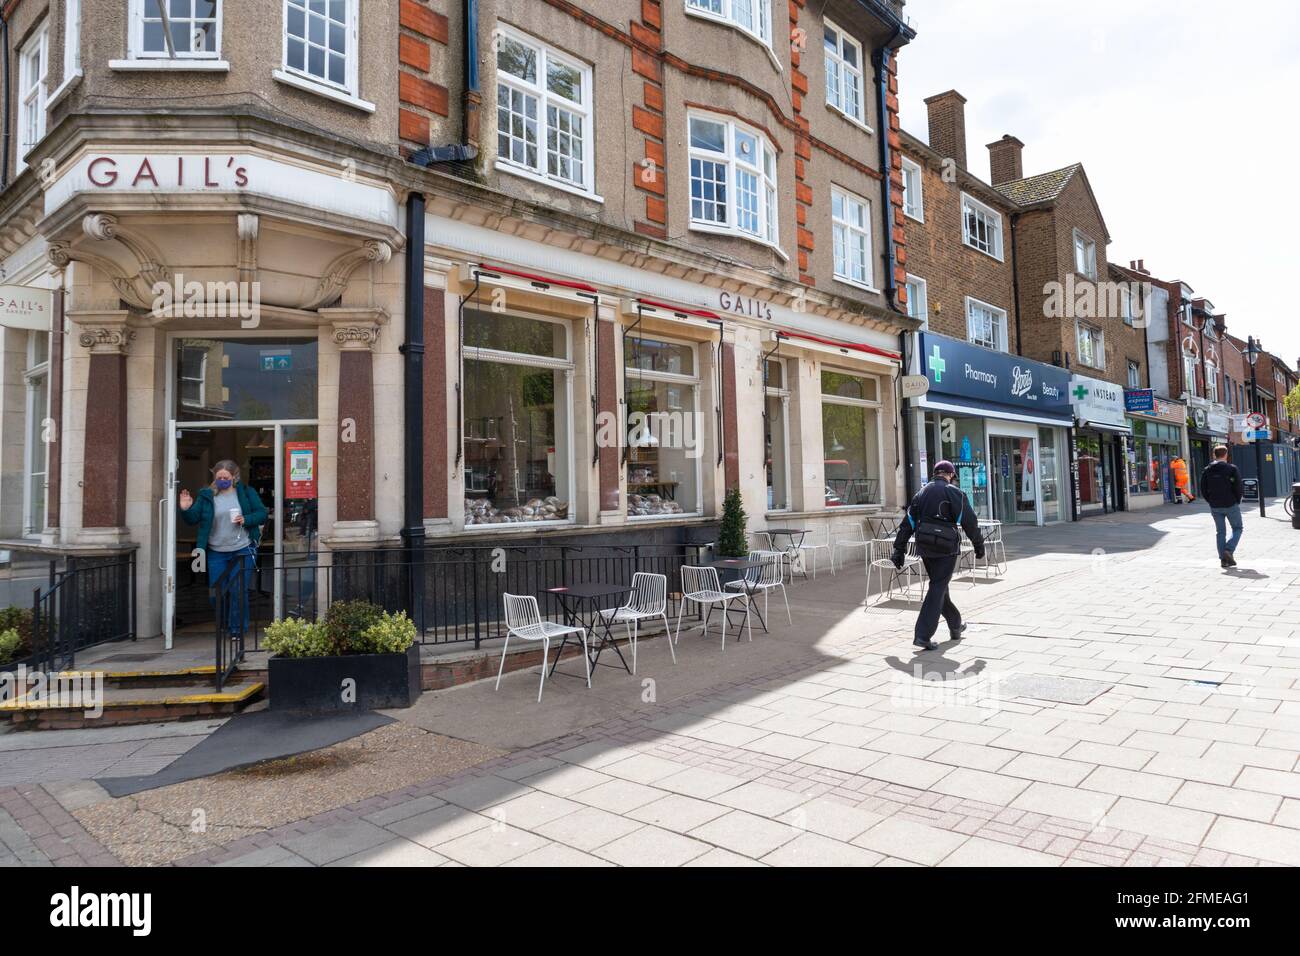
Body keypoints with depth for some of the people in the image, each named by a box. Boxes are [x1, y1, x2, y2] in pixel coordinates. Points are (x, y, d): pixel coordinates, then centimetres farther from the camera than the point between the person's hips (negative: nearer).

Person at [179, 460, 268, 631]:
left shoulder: (247, 493, 0)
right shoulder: (206, 495, 3)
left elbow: (262, 514, -1)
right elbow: (193, 520, 2)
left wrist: (246, 519, -17)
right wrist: (186, 510, -18)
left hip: (242, 551, -2)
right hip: (216, 553, 2)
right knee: (216, 594, 7)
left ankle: (238, 629, 16)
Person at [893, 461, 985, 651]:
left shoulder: (922, 493, 12)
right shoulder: (954, 493, -5)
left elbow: (908, 523, 10)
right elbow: (969, 521, -7)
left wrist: (899, 549, 10)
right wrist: (979, 546, 3)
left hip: (925, 547, 6)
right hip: (946, 548, -6)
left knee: (939, 586, 19)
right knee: (938, 588, -5)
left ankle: (955, 627, 35)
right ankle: (923, 635, -13)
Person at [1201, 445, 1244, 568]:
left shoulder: (1207, 470, 3)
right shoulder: (1232, 468, -9)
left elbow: (1203, 489, 3)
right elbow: (1240, 487, -10)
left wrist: (1211, 501, 11)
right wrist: (1237, 500, 5)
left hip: (1215, 507, 4)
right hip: (1231, 505, -4)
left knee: (1220, 532, 10)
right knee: (1237, 529, 12)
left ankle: (1223, 559, 8)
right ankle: (1229, 550, -8)